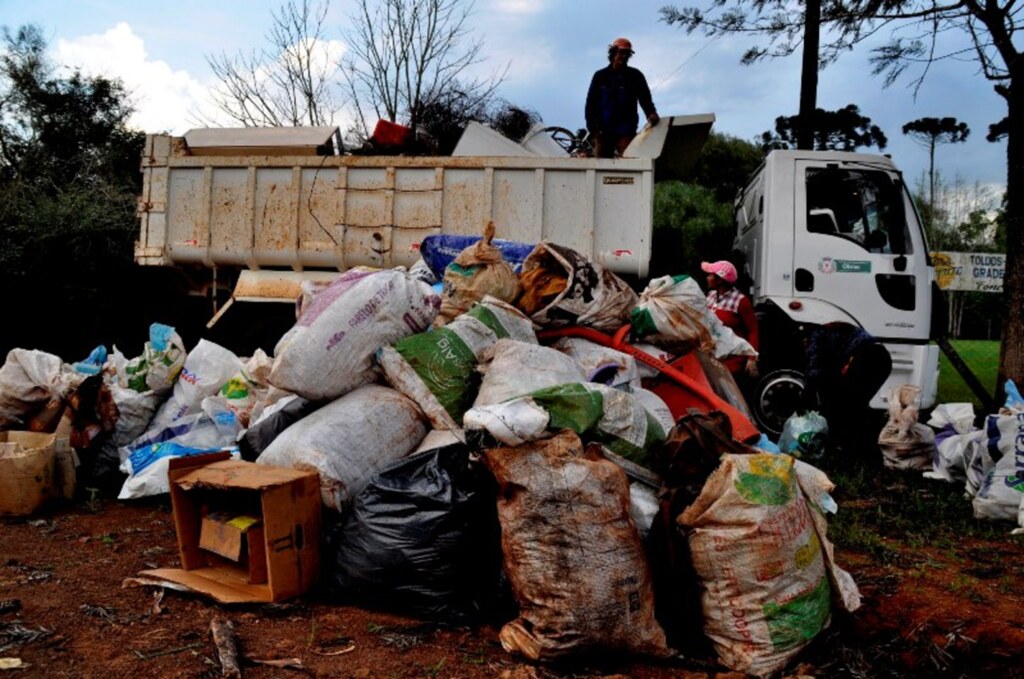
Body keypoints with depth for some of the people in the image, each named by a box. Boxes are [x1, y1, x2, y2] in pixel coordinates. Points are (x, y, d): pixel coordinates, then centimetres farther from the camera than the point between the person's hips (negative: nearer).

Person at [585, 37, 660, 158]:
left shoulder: (635, 76, 10)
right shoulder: (600, 76, 11)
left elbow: (644, 97, -1)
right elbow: (591, 103, 8)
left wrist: (651, 113, -23)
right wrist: (592, 127, -3)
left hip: (626, 131, -1)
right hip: (603, 130, 1)